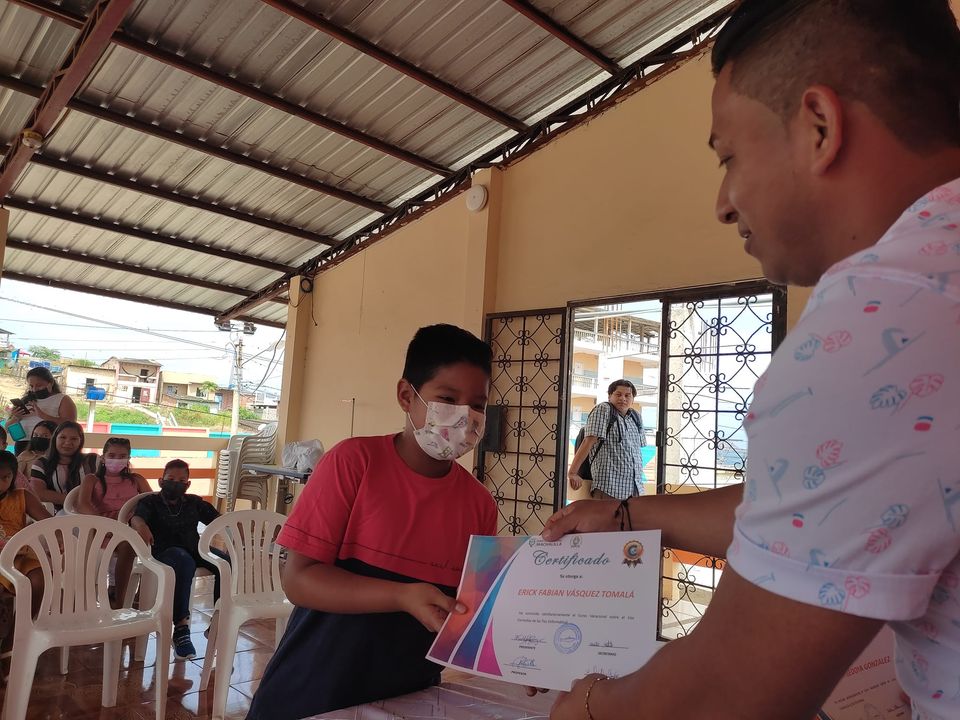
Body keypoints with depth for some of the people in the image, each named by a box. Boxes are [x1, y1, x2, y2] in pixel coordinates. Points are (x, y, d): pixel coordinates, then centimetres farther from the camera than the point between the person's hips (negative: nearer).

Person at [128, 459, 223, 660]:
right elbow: (136, 517, -9)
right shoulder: (151, 502, 13)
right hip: (164, 552, -3)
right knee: (184, 561, -40)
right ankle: (181, 628, -38)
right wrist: (141, 525, -35)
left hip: (194, 549, 4)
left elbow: (218, 519, 10)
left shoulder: (194, 502, 22)